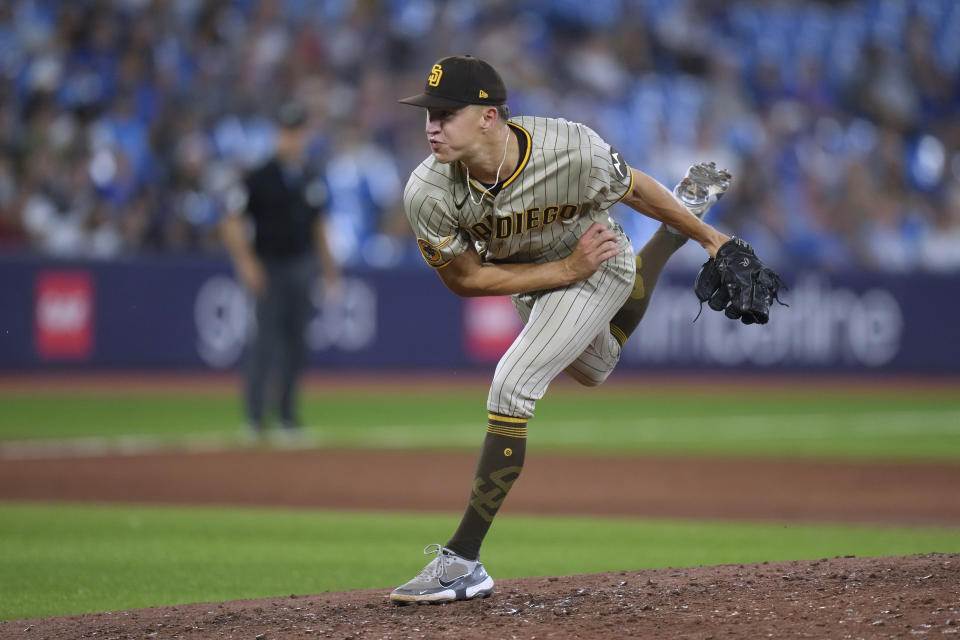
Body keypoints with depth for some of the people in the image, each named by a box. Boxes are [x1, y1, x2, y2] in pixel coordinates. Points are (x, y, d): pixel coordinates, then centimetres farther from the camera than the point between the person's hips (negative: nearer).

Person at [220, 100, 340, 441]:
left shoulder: (312, 180, 8)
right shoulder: (260, 178, -7)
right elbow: (232, 221, -6)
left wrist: (329, 267, 16)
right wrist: (246, 262, -15)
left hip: (301, 266, 5)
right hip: (269, 268, -5)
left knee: (296, 341, 5)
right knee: (266, 337, -8)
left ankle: (287, 413, 16)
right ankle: (254, 415, -1)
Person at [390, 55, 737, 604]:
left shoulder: (575, 152, -39)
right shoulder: (428, 193, -33)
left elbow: (633, 189, -17)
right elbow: (465, 278, -19)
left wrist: (709, 237, -1)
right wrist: (567, 269, -26)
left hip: (599, 270, -5)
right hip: (533, 283, 5)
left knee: (511, 388, -22)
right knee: (596, 370, 33)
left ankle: (464, 560, -15)